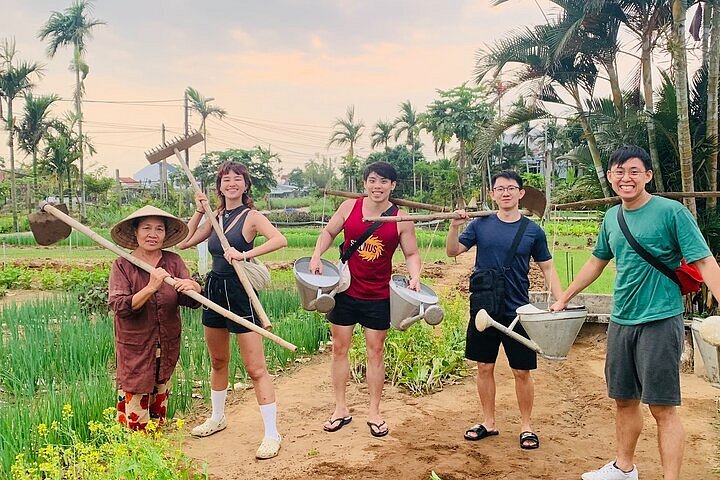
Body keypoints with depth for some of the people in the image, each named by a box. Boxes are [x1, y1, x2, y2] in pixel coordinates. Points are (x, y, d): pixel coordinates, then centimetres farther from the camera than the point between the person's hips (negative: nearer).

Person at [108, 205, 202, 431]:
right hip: (135, 349, -3)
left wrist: (192, 288, -31)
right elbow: (120, 307, -18)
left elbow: (191, 301, -8)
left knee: (159, 405, 18)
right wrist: (151, 287, -31)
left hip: (167, 348, 4)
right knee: (135, 408, 1)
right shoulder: (122, 265, -9)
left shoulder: (173, 262, -2)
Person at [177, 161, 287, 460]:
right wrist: (199, 212, 4)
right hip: (214, 290, 7)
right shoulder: (216, 217, 10)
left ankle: (272, 434, 2)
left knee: (255, 368, -6)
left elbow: (280, 239, -26)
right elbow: (185, 242, 10)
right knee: (218, 362, 21)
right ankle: (217, 418, 39)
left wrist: (245, 254, -32)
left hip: (241, 294, -7)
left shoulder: (252, 216, -9)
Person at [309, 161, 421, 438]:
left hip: (378, 297, -1)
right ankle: (341, 409, 23)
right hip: (345, 291, 1)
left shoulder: (401, 220, -6)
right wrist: (317, 256, -6)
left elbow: (411, 254, 1)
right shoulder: (350, 207, -3)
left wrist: (414, 277, -17)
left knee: (375, 352, 7)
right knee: (339, 348, 8)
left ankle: (374, 412, 21)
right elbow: (329, 232, 9)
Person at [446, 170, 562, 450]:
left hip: (517, 311, -1)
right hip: (484, 309, 1)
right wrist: (455, 226, -16)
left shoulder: (533, 231, 0)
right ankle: (488, 422, 28)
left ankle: (526, 426, 24)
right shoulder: (481, 224, 2)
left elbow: (547, 268, 6)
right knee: (484, 367, 11)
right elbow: (452, 251, 2)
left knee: (522, 372, 6)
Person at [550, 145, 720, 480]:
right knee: (624, 400, 17)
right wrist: (564, 298, 25)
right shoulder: (611, 217, 8)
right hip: (620, 322, 6)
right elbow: (596, 262, 21)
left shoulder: (671, 211, -10)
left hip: (660, 321, -6)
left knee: (663, 407, -4)